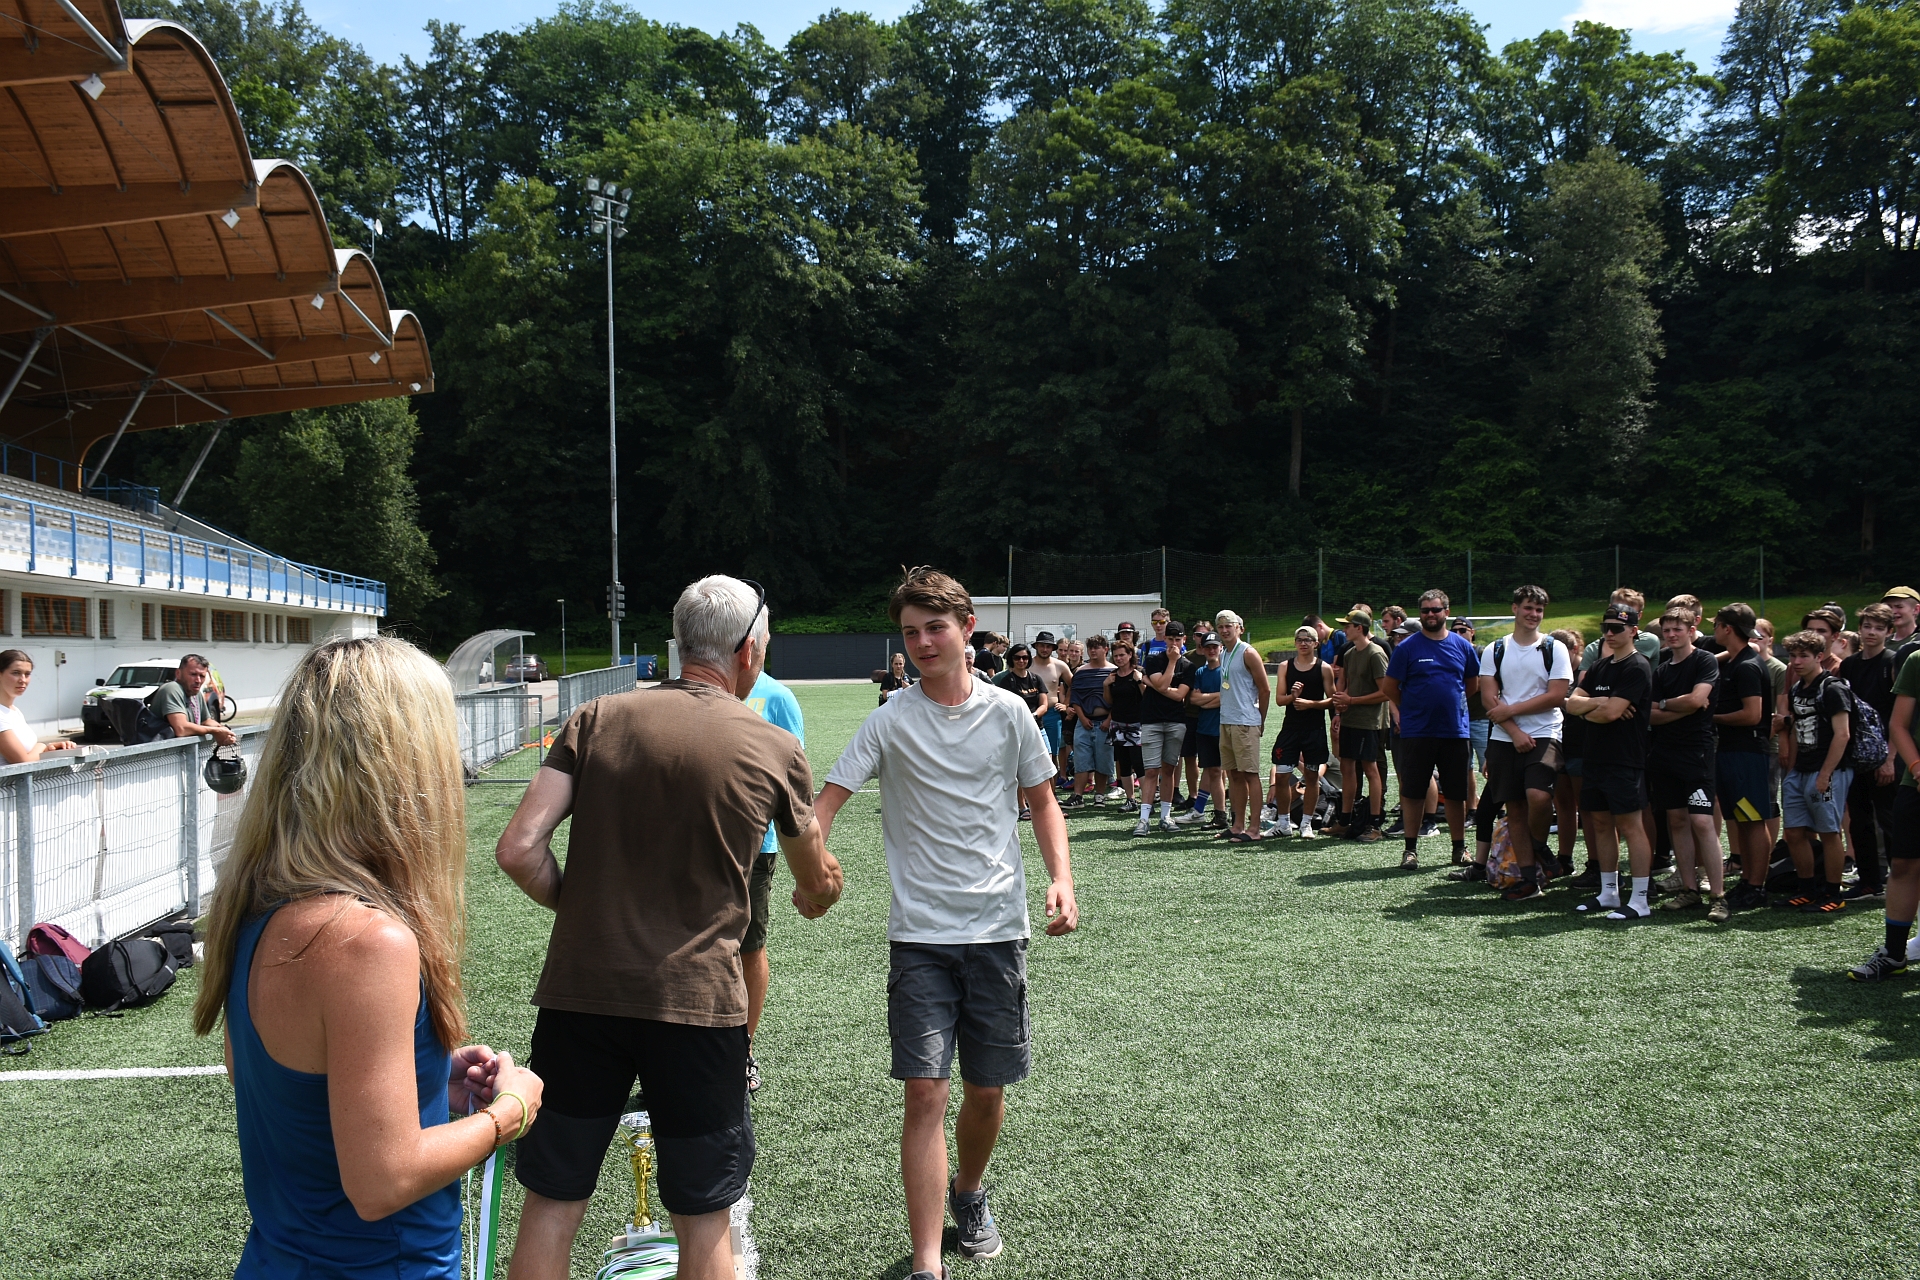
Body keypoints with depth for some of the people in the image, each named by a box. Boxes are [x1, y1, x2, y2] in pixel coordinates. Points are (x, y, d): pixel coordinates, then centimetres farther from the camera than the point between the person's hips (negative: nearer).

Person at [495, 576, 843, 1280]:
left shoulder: (596, 718, 0)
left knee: (551, 1204, 15)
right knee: (703, 1222, 13)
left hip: (579, 992, 2)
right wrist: (814, 895, 37)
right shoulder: (776, 751, -3)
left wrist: (580, 911, 11)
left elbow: (519, 848, -7)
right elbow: (818, 879, 13)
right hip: (696, 1005, -2)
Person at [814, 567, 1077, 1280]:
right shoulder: (890, 722, -3)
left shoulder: (1008, 713, 1)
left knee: (988, 1089, 11)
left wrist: (1061, 878, -4)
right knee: (925, 1092, -9)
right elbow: (827, 799, -9)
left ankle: (969, 1193, 41)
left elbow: (1042, 803, 11)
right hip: (920, 935, -2)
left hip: (998, 930, 2)